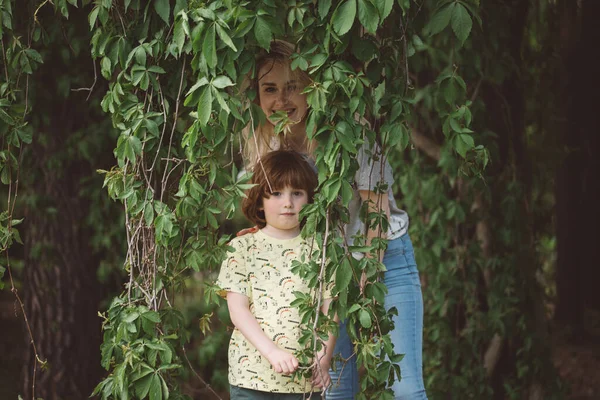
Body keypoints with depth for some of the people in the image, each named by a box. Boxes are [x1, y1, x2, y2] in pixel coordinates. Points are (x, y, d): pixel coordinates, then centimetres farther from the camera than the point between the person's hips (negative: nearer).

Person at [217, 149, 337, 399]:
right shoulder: (242, 248, 3)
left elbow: (329, 312, 4)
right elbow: (238, 310, -5)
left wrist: (323, 359, -11)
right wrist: (272, 352, -18)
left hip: (306, 379, 1)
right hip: (251, 377, -1)